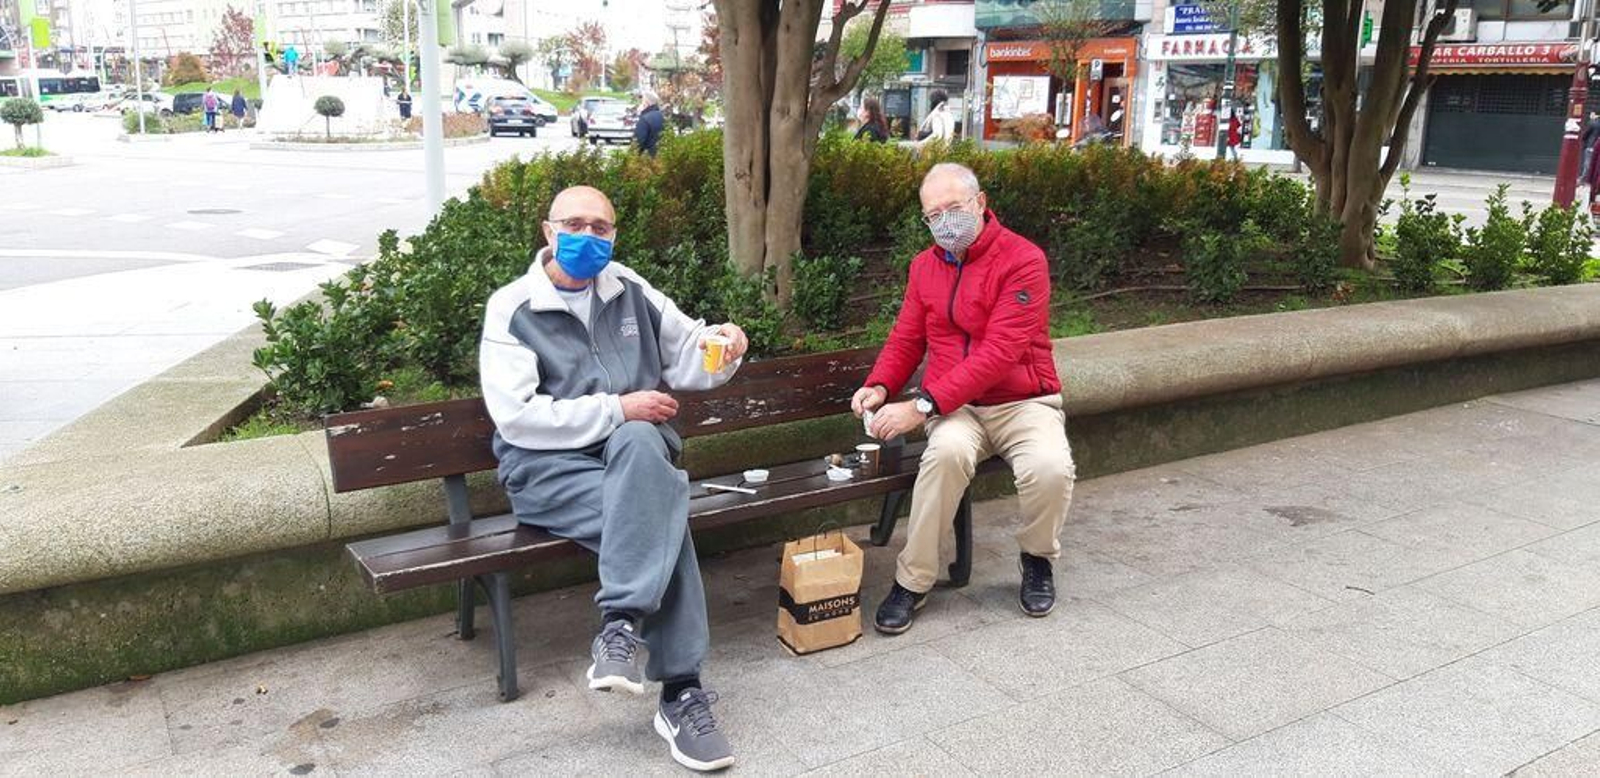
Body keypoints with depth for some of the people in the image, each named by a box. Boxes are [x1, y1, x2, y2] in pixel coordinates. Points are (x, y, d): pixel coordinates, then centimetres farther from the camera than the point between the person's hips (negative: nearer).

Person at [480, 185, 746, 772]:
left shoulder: (629, 290, 12)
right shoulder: (512, 309, -1)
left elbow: (684, 355, 15)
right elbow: (517, 417, -12)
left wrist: (719, 345, -10)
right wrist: (616, 409, -16)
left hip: (635, 447, 4)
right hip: (549, 466, -3)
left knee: (638, 443, -35)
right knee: (663, 511, -31)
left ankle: (621, 627, -34)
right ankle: (681, 694, -28)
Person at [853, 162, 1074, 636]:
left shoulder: (1023, 260, -13)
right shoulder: (925, 265, 9)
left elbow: (999, 354, -22)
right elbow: (906, 340, 13)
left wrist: (923, 406, -27)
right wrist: (880, 387, -9)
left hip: (1023, 402, -2)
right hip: (955, 407, 3)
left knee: (1050, 468, -32)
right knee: (947, 452, -32)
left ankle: (1037, 559, 3)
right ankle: (913, 582, -18)